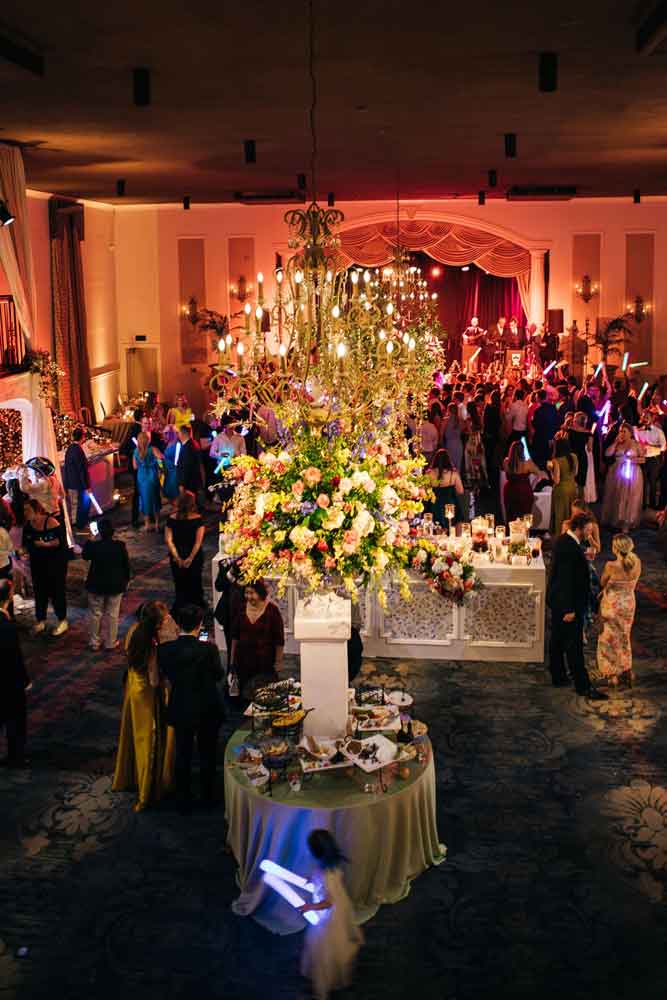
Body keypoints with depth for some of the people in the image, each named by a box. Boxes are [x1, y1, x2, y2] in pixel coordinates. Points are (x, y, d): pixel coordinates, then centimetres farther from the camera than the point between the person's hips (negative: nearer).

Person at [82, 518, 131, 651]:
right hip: (116, 586, 0)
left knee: (95, 614, 15)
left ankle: (94, 643, 23)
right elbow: (126, 565, -3)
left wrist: (90, 541, 10)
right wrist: (126, 581, 11)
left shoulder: (93, 546, -16)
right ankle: (111, 643, 19)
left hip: (96, 585, 0)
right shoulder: (120, 546, -14)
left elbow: (84, 556, 6)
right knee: (113, 615, 11)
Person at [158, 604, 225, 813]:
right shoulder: (208, 649, -22)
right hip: (207, 711, -1)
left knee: (182, 756, 19)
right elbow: (218, 675, -6)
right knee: (207, 755, 19)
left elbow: (166, 674, -2)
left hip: (180, 711, 2)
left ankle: (183, 801, 30)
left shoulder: (165, 650, -17)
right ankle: (207, 797, 34)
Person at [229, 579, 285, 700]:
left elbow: (279, 639, -5)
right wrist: (232, 659, 11)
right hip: (244, 660, 4)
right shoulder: (242, 609, 2)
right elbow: (235, 636, 11)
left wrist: (278, 662, -5)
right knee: (245, 695, 5)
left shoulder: (272, 610, -10)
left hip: (265, 661, -4)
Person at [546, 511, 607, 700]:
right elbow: (567, 580, -26)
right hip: (567, 603, -11)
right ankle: (583, 686, 5)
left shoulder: (562, 540, 3)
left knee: (557, 641, 19)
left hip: (556, 600, 11)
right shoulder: (570, 548, -27)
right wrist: (570, 609, -22)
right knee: (574, 646, -2)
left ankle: (558, 677, 31)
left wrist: (583, 557, 4)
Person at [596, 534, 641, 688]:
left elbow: (602, 584, -9)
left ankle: (615, 675, 22)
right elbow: (632, 584, 4)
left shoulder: (611, 566, -26)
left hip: (612, 606, -5)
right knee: (624, 638, 24)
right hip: (629, 605, 5)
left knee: (611, 639, 14)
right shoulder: (637, 563, -11)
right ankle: (626, 672, 32)